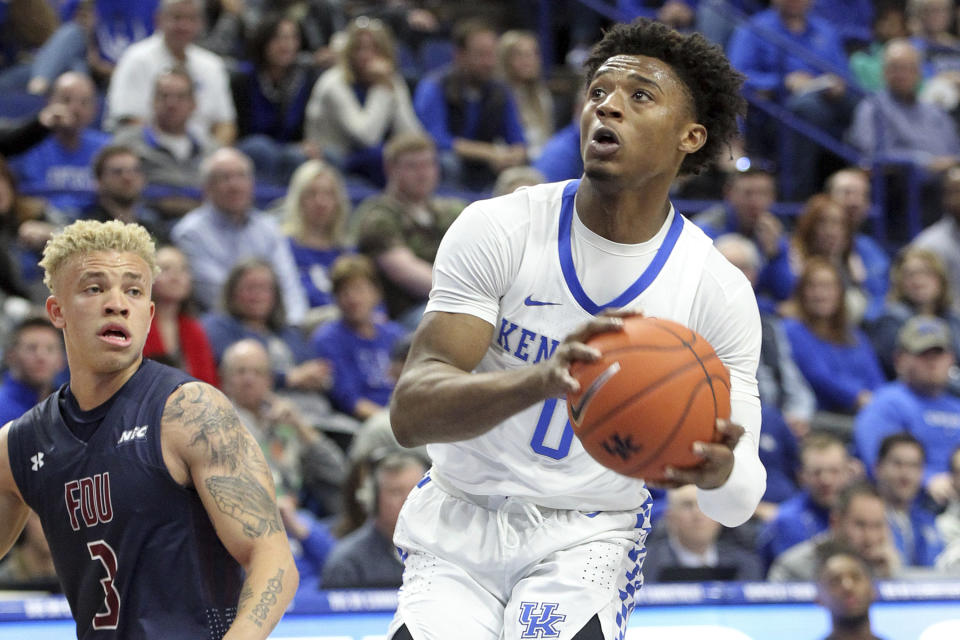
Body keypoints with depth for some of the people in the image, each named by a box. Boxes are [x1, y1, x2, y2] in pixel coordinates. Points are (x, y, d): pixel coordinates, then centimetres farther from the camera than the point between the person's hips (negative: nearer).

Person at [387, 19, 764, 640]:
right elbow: (411, 413, -20)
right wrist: (543, 379, -39)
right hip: (457, 525, 1)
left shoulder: (719, 291, -8)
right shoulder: (498, 228, -10)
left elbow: (739, 505, -8)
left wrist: (718, 470, -34)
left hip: (587, 540, 0)